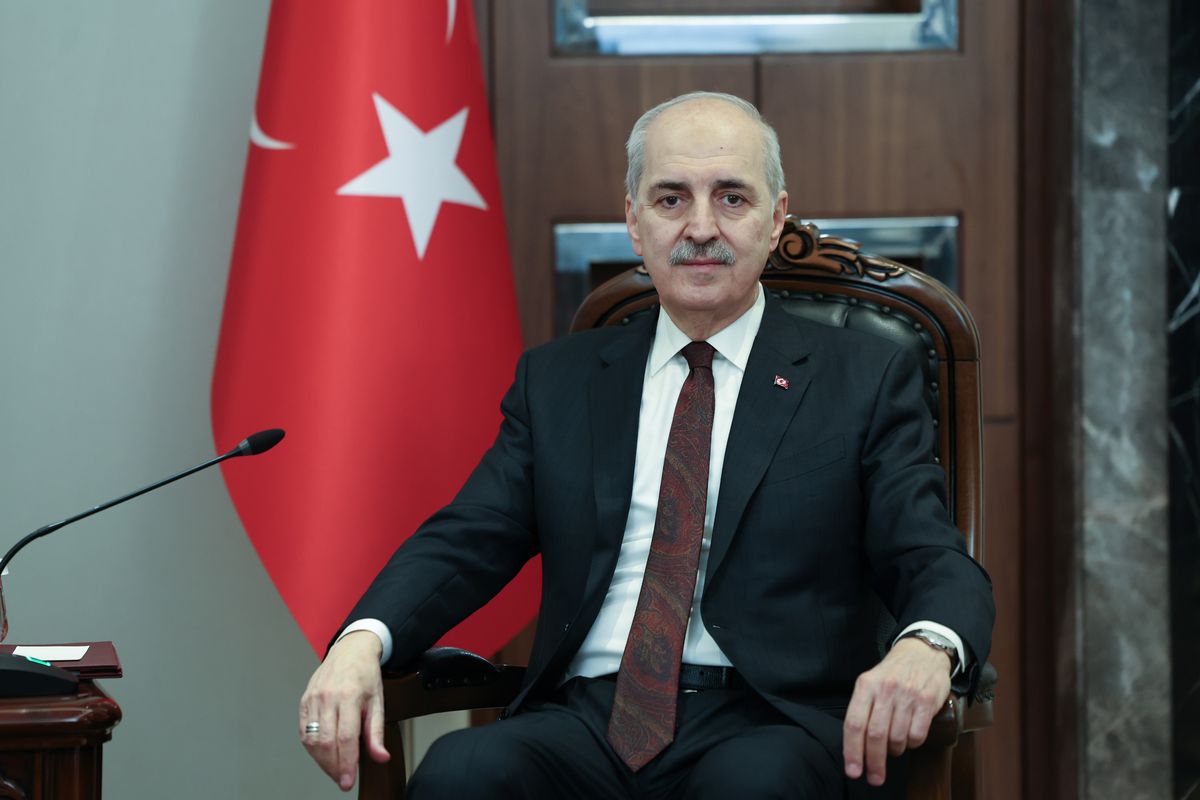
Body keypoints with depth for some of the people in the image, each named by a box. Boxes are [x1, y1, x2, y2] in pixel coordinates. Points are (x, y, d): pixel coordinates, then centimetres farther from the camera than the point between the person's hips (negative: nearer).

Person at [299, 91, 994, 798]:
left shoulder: (864, 381, 10)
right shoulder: (557, 380, 19)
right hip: (588, 721, 3)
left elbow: (936, 565, 2)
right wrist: (361, 641, -12)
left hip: (766, 726, -2)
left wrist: (927, 648, -25)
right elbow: (467, 541, 10)